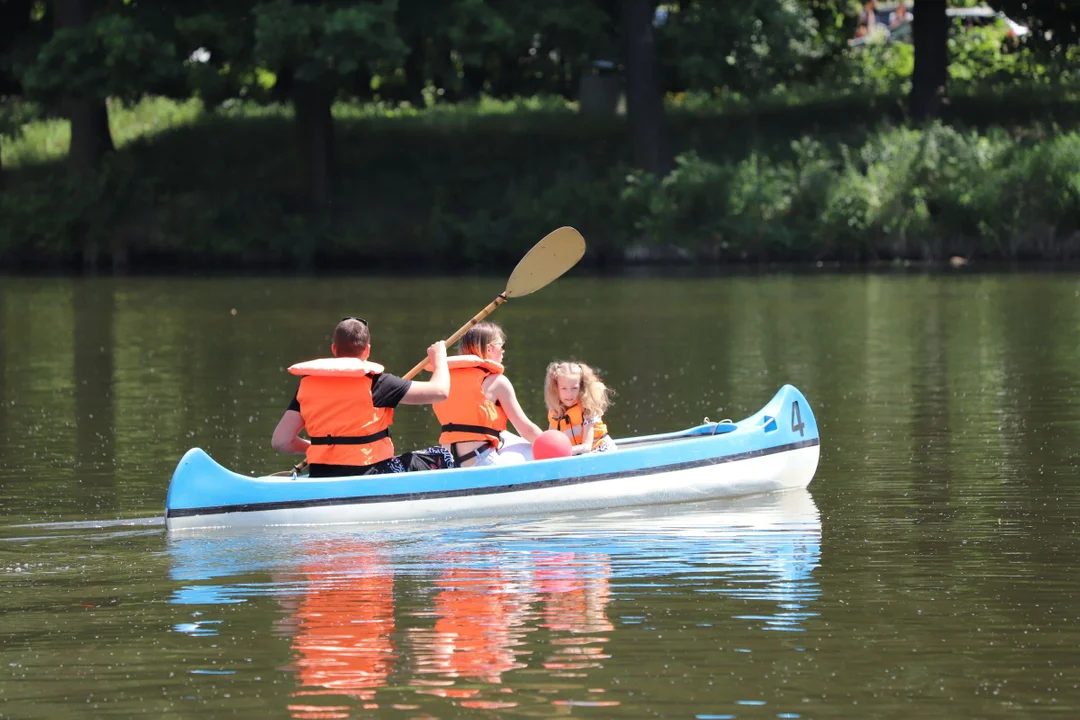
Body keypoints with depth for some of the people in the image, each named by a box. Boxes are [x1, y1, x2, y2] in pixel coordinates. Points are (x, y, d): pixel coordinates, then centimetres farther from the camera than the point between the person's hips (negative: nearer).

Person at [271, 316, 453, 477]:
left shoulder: (308, 384, 4)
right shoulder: (375, 382, -9)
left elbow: (280, 441, -1)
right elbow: (440, 390, -8)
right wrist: (439, 357, 12)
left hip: (320, 480, 5)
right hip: (367, 476, -5)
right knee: (440, 457, 10)